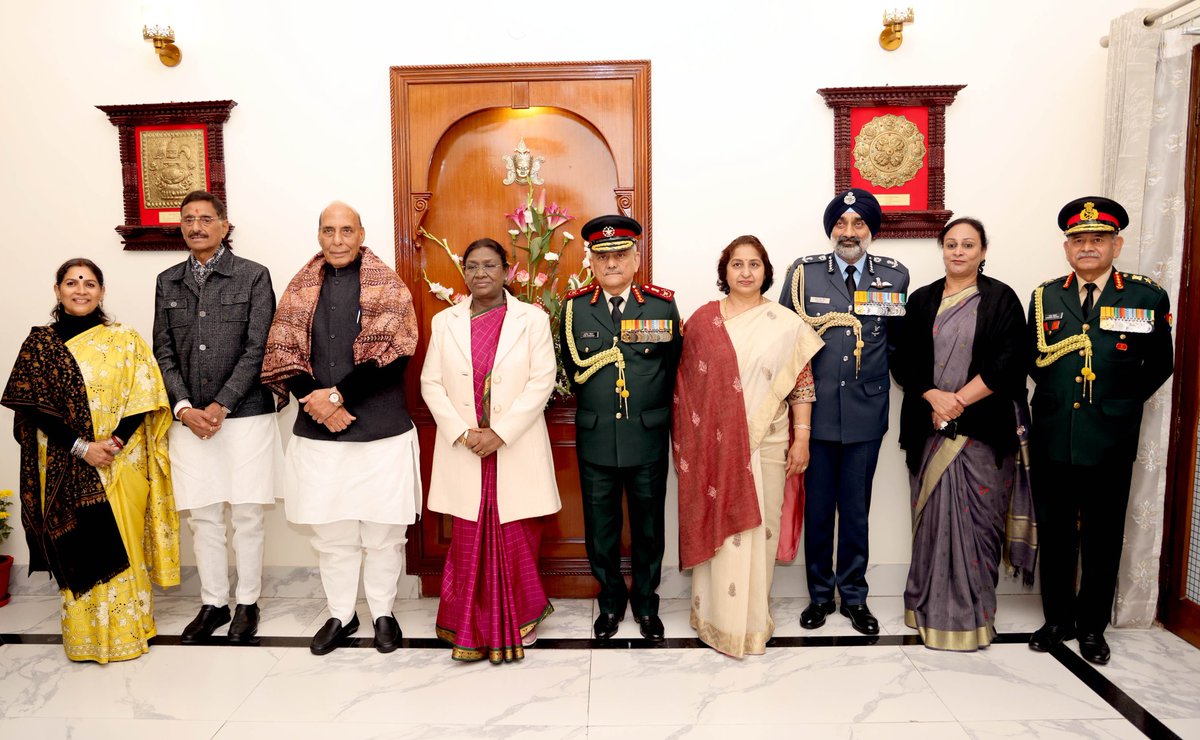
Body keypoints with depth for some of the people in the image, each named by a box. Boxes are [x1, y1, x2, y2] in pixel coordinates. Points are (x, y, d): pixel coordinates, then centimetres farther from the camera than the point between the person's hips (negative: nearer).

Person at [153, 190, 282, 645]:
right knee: (202, 517, 10)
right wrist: (184, 407, -5)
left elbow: (257, 349, -7)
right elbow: (164, 353, 9)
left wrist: (220, 406, -12)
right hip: (189, 418, 4)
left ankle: (248, 604, 20)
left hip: (245, 414, -3)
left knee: (246, 516, 4)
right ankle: (213, 604, 25)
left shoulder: (253, 276, -1)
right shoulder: (168, 282, 12)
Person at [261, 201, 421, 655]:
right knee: (330, 532, 13)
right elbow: (281, 354, 3)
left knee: (382, 529, 7)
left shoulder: (389, 288, -1)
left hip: (381, 430, -3)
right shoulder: (301, 289, 9)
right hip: (317, 431, 3)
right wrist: (317, 402, -11)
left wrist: (336, 394, -15)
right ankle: (340, 615, 31)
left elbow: (391, 356, -11)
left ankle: (382, 612, 27)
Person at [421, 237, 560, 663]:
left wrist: (500, 432, -14)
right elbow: (431, 383, 4)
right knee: (469, 540, 6)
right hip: (463, 450, 2)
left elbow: (542, 381, -6)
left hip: (516, 449, -2)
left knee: (516, 540, 5)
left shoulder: (532, 319, 0)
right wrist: (462, 433, -9)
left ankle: (518, 620, 26)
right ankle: (471, 628, 21)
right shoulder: (445, 322, 8)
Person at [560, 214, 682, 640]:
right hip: (595, 439, 1)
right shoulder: (574, 307, 1)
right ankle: (611, 601, 33)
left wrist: (653, 413, 4)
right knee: (600, 528, 12)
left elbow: (673, 369, 3)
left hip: (648, 438, 0)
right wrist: (596, 407, 4)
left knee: (648, 526, 12)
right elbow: (575, 371, 7)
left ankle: (646, 604, 32)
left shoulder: (662, 305, -1)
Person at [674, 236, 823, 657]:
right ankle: (718, 616, 23)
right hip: (713, 445, 0)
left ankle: (753, 619, 24)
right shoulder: (702, 321, 2)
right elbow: (685, 383, 5)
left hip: (765, 444, 0)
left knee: (758, 527, 8)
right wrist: (684, 440, 2)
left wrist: (802, 439, -1)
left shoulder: (786, 324, 2)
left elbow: (802, 383, 3)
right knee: (717, 526, 7)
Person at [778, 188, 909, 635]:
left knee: (856, 509, 11)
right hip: (816, 410, -1)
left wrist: (875, 370, 6)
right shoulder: (803, 272, -1)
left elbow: (898, 339, 14)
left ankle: (854, 596, 27)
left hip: (866, 413, 1)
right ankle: (820, 594, 25)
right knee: (817, 508, 9)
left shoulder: (895, 276, 2)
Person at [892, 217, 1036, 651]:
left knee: (978, 518, 1)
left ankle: (974, 614, 15)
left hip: (983, 429, -2)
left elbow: (1008, 362, -7)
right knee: (932, 516, 5)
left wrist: (958, 400, -13)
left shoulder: (1001, 299, 2)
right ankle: (932, 608, 18)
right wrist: (934, 397, -11)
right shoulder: (922, 300, 10)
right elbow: (903, 360, 4)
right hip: (931, 428, 2)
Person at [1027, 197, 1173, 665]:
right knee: (1054, 534, 12)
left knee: (1102, 538, 9)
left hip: (1110, 441, -2)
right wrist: (1058, 399, 2)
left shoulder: (1147, 297, 0)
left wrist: (1120, 405, 3)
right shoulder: (1045, 297, 6)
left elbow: (1159, 365, 7)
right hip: (1052, 438, 2)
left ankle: (1093, 627, 25)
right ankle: (1058, 619, 27)